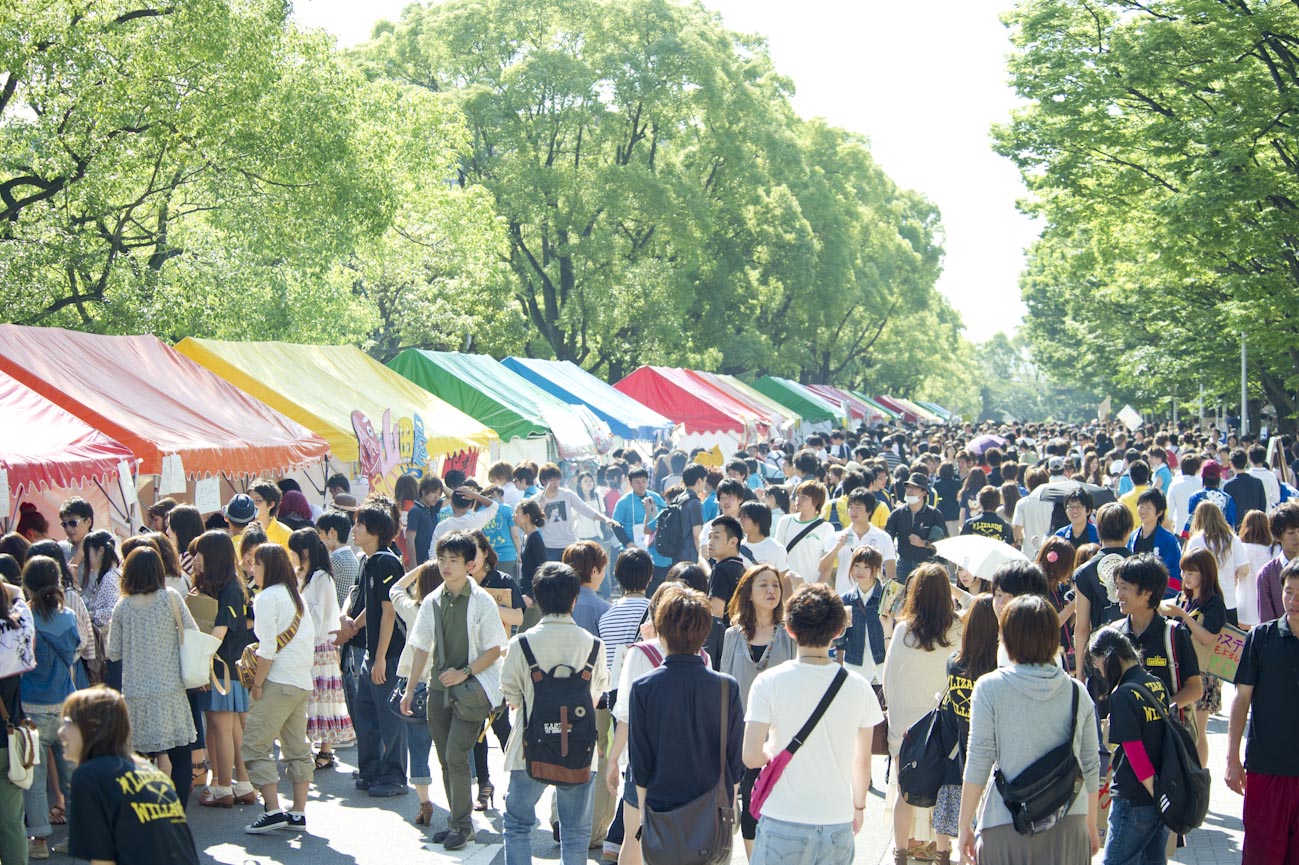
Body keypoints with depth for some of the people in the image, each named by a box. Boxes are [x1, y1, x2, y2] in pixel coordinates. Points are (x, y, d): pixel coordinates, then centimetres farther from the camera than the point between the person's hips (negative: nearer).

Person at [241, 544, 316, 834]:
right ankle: (298, 813, 11)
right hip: (303, 683, 9)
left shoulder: (267, 597, -8)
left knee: (255, 745, -5)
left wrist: (257, 684, -9)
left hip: (279, 682, -9)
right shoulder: (296, 596, 17)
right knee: (297, 748, 11)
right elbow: (310, 639, 17)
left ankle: (272, 810, -10)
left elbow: (267, 649, -15)